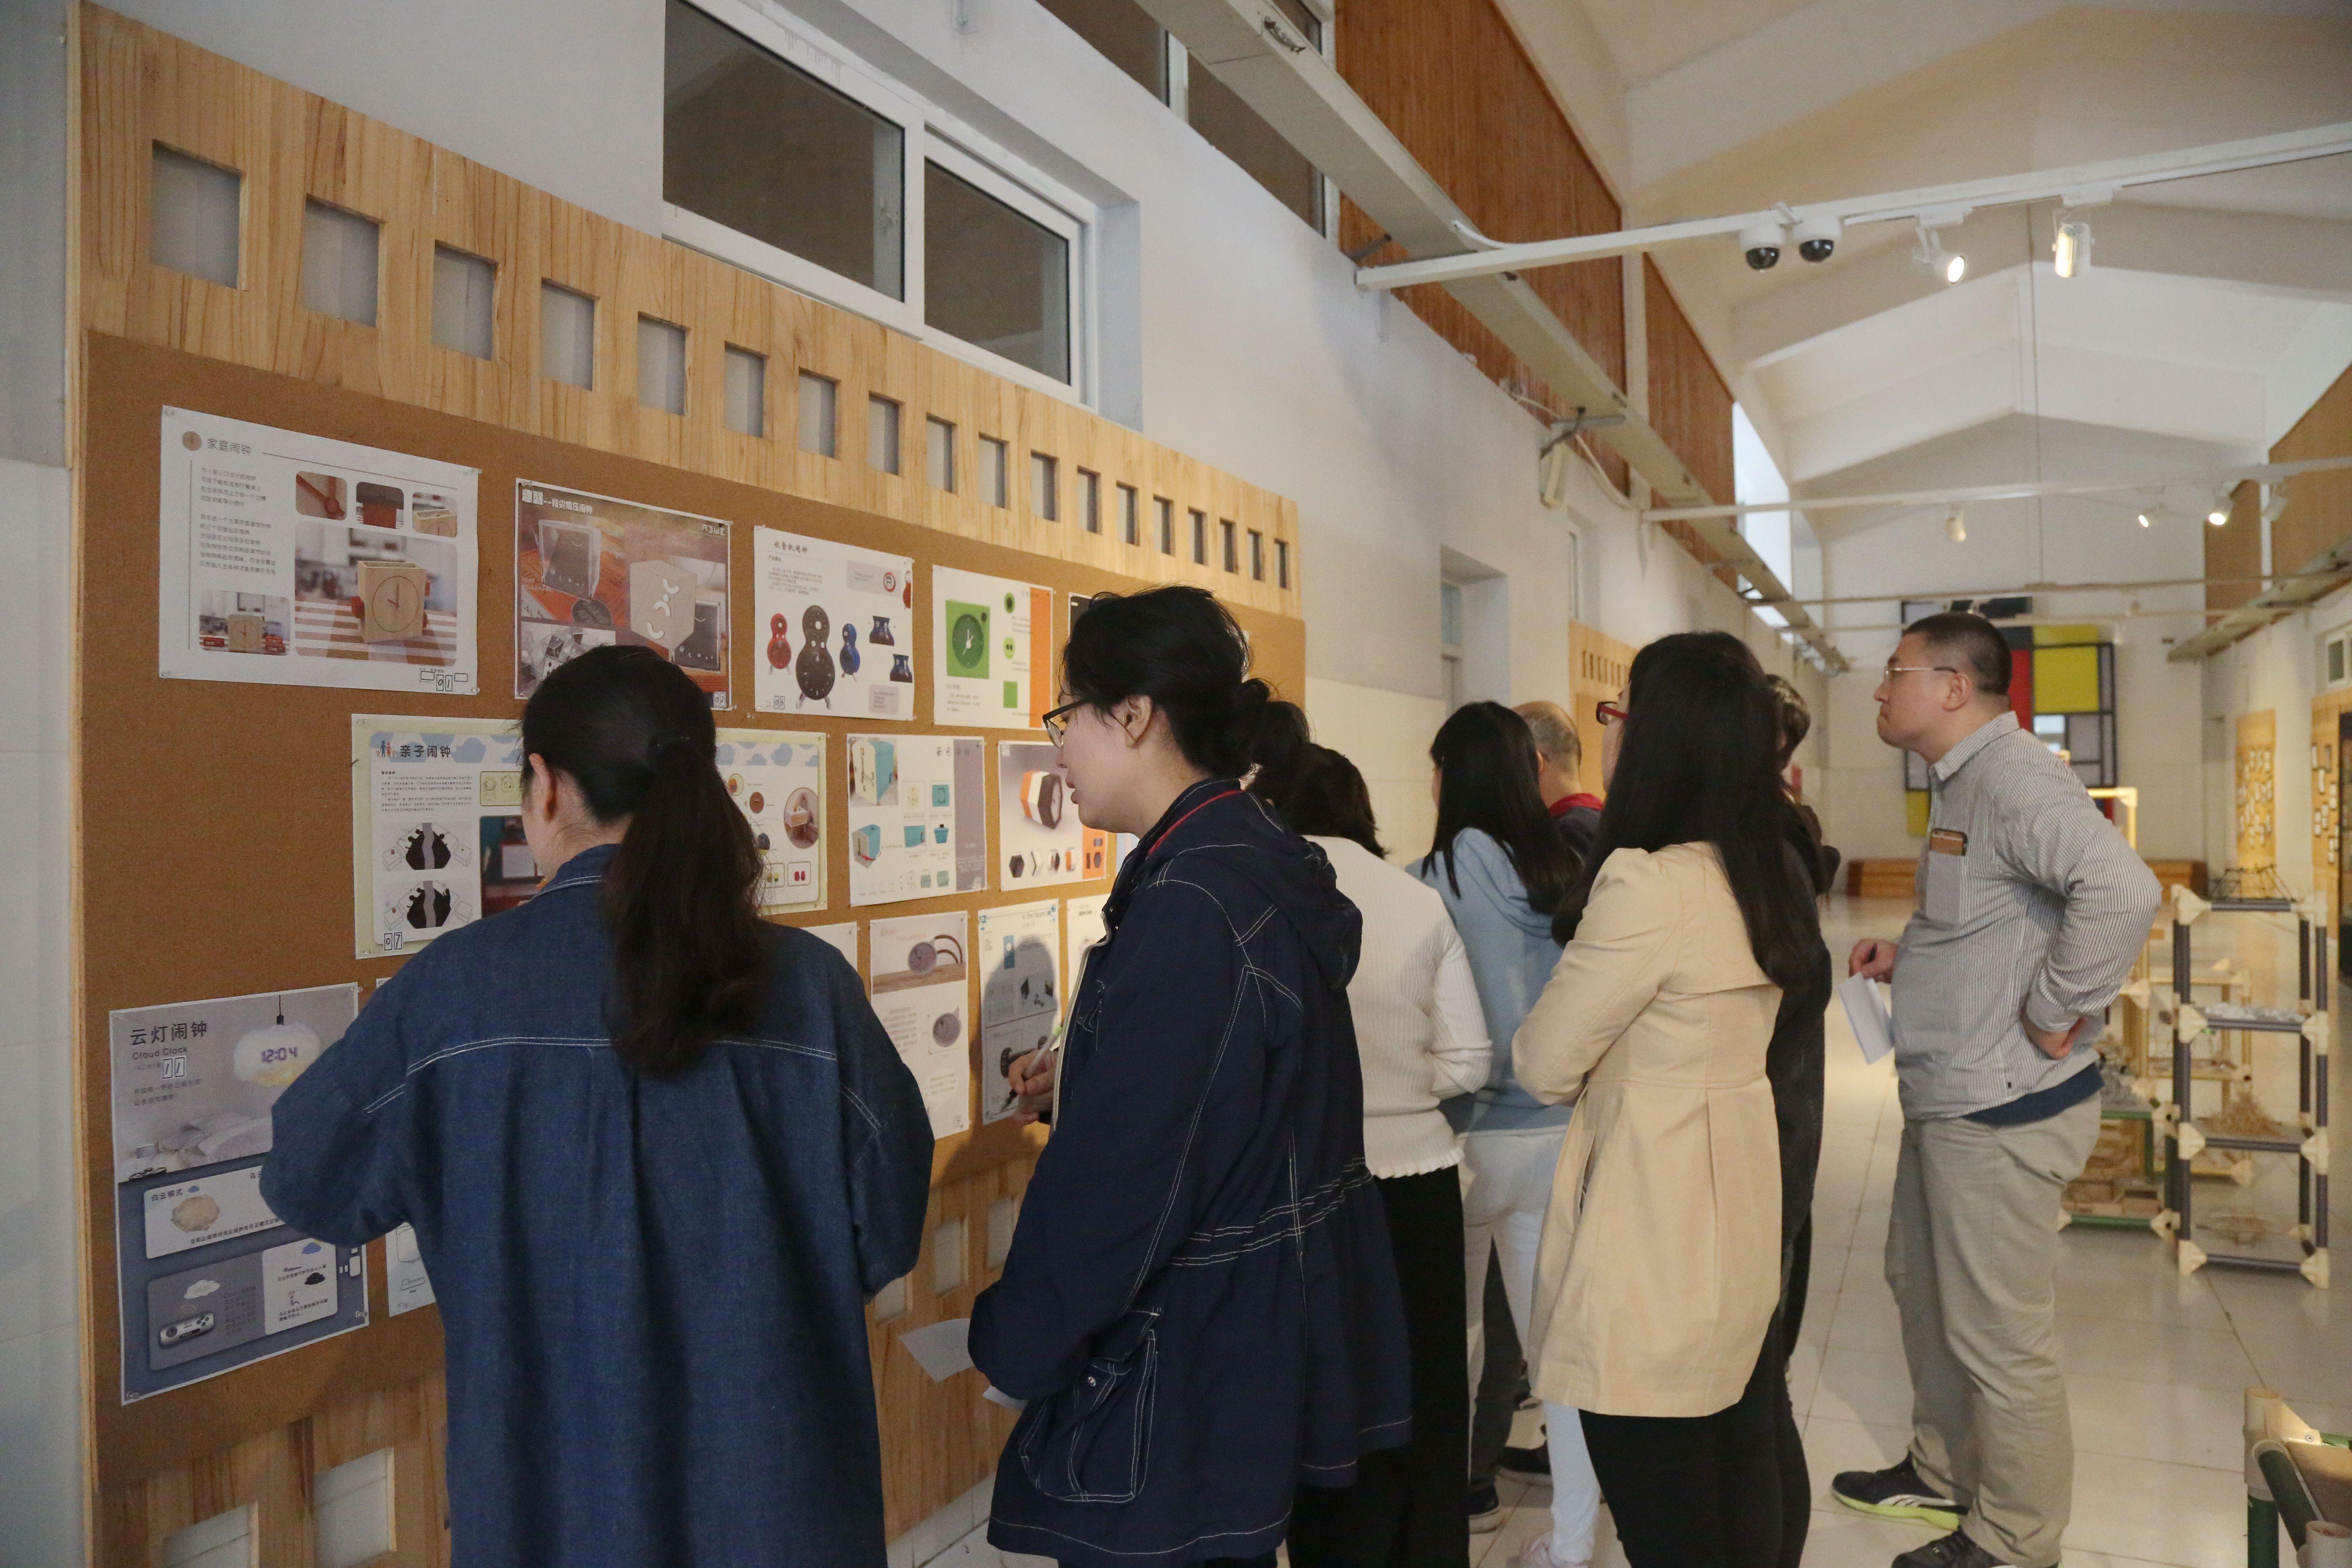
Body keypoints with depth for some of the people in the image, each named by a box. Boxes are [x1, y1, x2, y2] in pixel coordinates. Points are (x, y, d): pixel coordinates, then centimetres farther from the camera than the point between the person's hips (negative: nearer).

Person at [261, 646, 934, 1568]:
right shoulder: (812, 985, -13)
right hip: (776, 1475, 1)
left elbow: (310, 1186, 1)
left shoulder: (454, 985, -14)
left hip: (552, 1486, 0)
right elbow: (887, 1230, -4)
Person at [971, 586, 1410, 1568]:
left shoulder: (1191, 906, -25)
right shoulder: (1263, 865, 5)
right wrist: (1088, 1076, 14)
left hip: (1185, 1380, -9)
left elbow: (1118, 1174, -24)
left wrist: (1014, 1345, -12)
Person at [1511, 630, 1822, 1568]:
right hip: (1739, 1221, 9)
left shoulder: (1647, 884, -24)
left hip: (1654, 1250, -9)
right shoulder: (1768, 875, 3)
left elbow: (1543, 1066, -14)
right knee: (1748, 1473, 22)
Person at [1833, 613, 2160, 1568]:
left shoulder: (2013, 777, -20)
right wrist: (1903, 959, 9)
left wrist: (2057, 1015, -26)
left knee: (1999, 1341, 4)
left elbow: (2121, 889, -36)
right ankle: (1945, 1472, 43)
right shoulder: (1960, 782, 13)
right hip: (1946, 1098, 11)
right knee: (1921, 1286, 24)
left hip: (2001, 1111, -11)